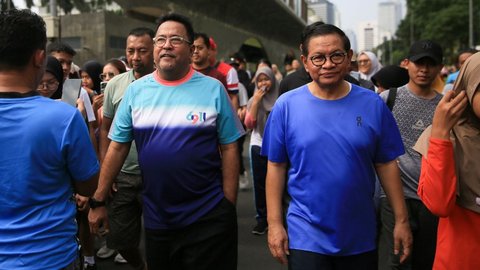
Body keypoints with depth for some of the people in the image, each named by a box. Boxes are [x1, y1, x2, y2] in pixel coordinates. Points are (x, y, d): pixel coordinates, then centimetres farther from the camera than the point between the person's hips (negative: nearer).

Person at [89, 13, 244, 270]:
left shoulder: (213, 89, -5)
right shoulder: (136, 90, 1)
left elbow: (229, 150, -4)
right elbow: (117, 148, 4)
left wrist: (229, 207, -6)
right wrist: (98, 200, 1)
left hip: (209, 217, -2)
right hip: (156, 218, 3)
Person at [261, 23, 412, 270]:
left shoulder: (372, 104, -3)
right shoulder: (286, 105, -6)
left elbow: (386, 165, 2)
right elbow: (276, 166, -2)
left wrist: (401, 220, 2)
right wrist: (274, 223, -4)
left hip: (361, 236, 2)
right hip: (306, 235, -2)